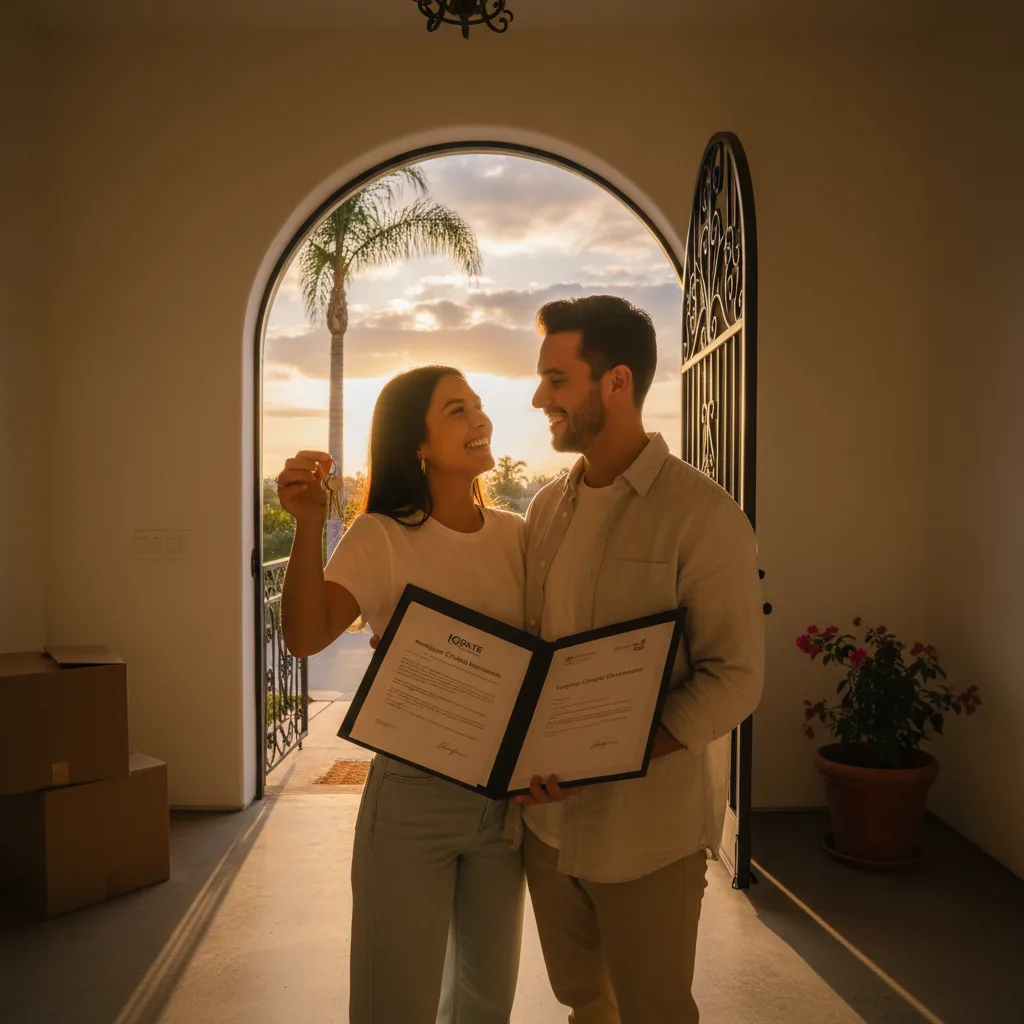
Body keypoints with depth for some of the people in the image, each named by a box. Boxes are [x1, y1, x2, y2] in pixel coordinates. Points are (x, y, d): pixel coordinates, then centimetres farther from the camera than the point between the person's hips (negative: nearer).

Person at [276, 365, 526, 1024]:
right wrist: (309, 527, -36)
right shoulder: (381, 538, -12)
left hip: (506, 797, 5)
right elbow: (306, 637, -24)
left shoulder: (515, 535, 0)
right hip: (413, 797, -4)